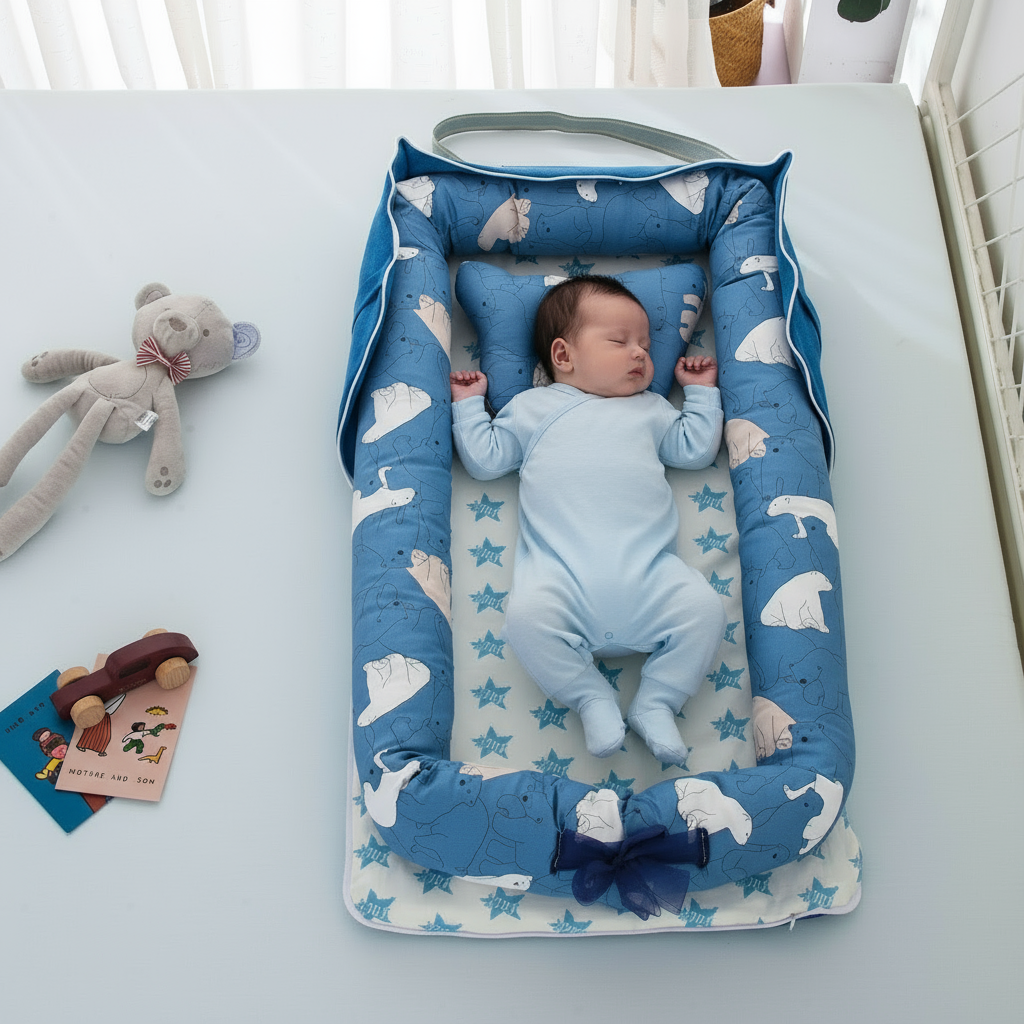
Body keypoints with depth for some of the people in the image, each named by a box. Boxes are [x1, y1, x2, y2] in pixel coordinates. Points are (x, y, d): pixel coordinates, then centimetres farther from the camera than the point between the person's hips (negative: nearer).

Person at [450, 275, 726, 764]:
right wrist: (468, 404, 22)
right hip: (560, 572, -2)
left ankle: (656, 702, -3)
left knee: (705, 608, -22)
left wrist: (702, 391, 34)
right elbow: (485, 459, 20)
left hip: (647, 568, 2)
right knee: (526, 616, -32)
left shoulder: (650, 409, 29)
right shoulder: (531, 407, 22)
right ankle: (593, 699, -10)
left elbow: (696, 449, 31)